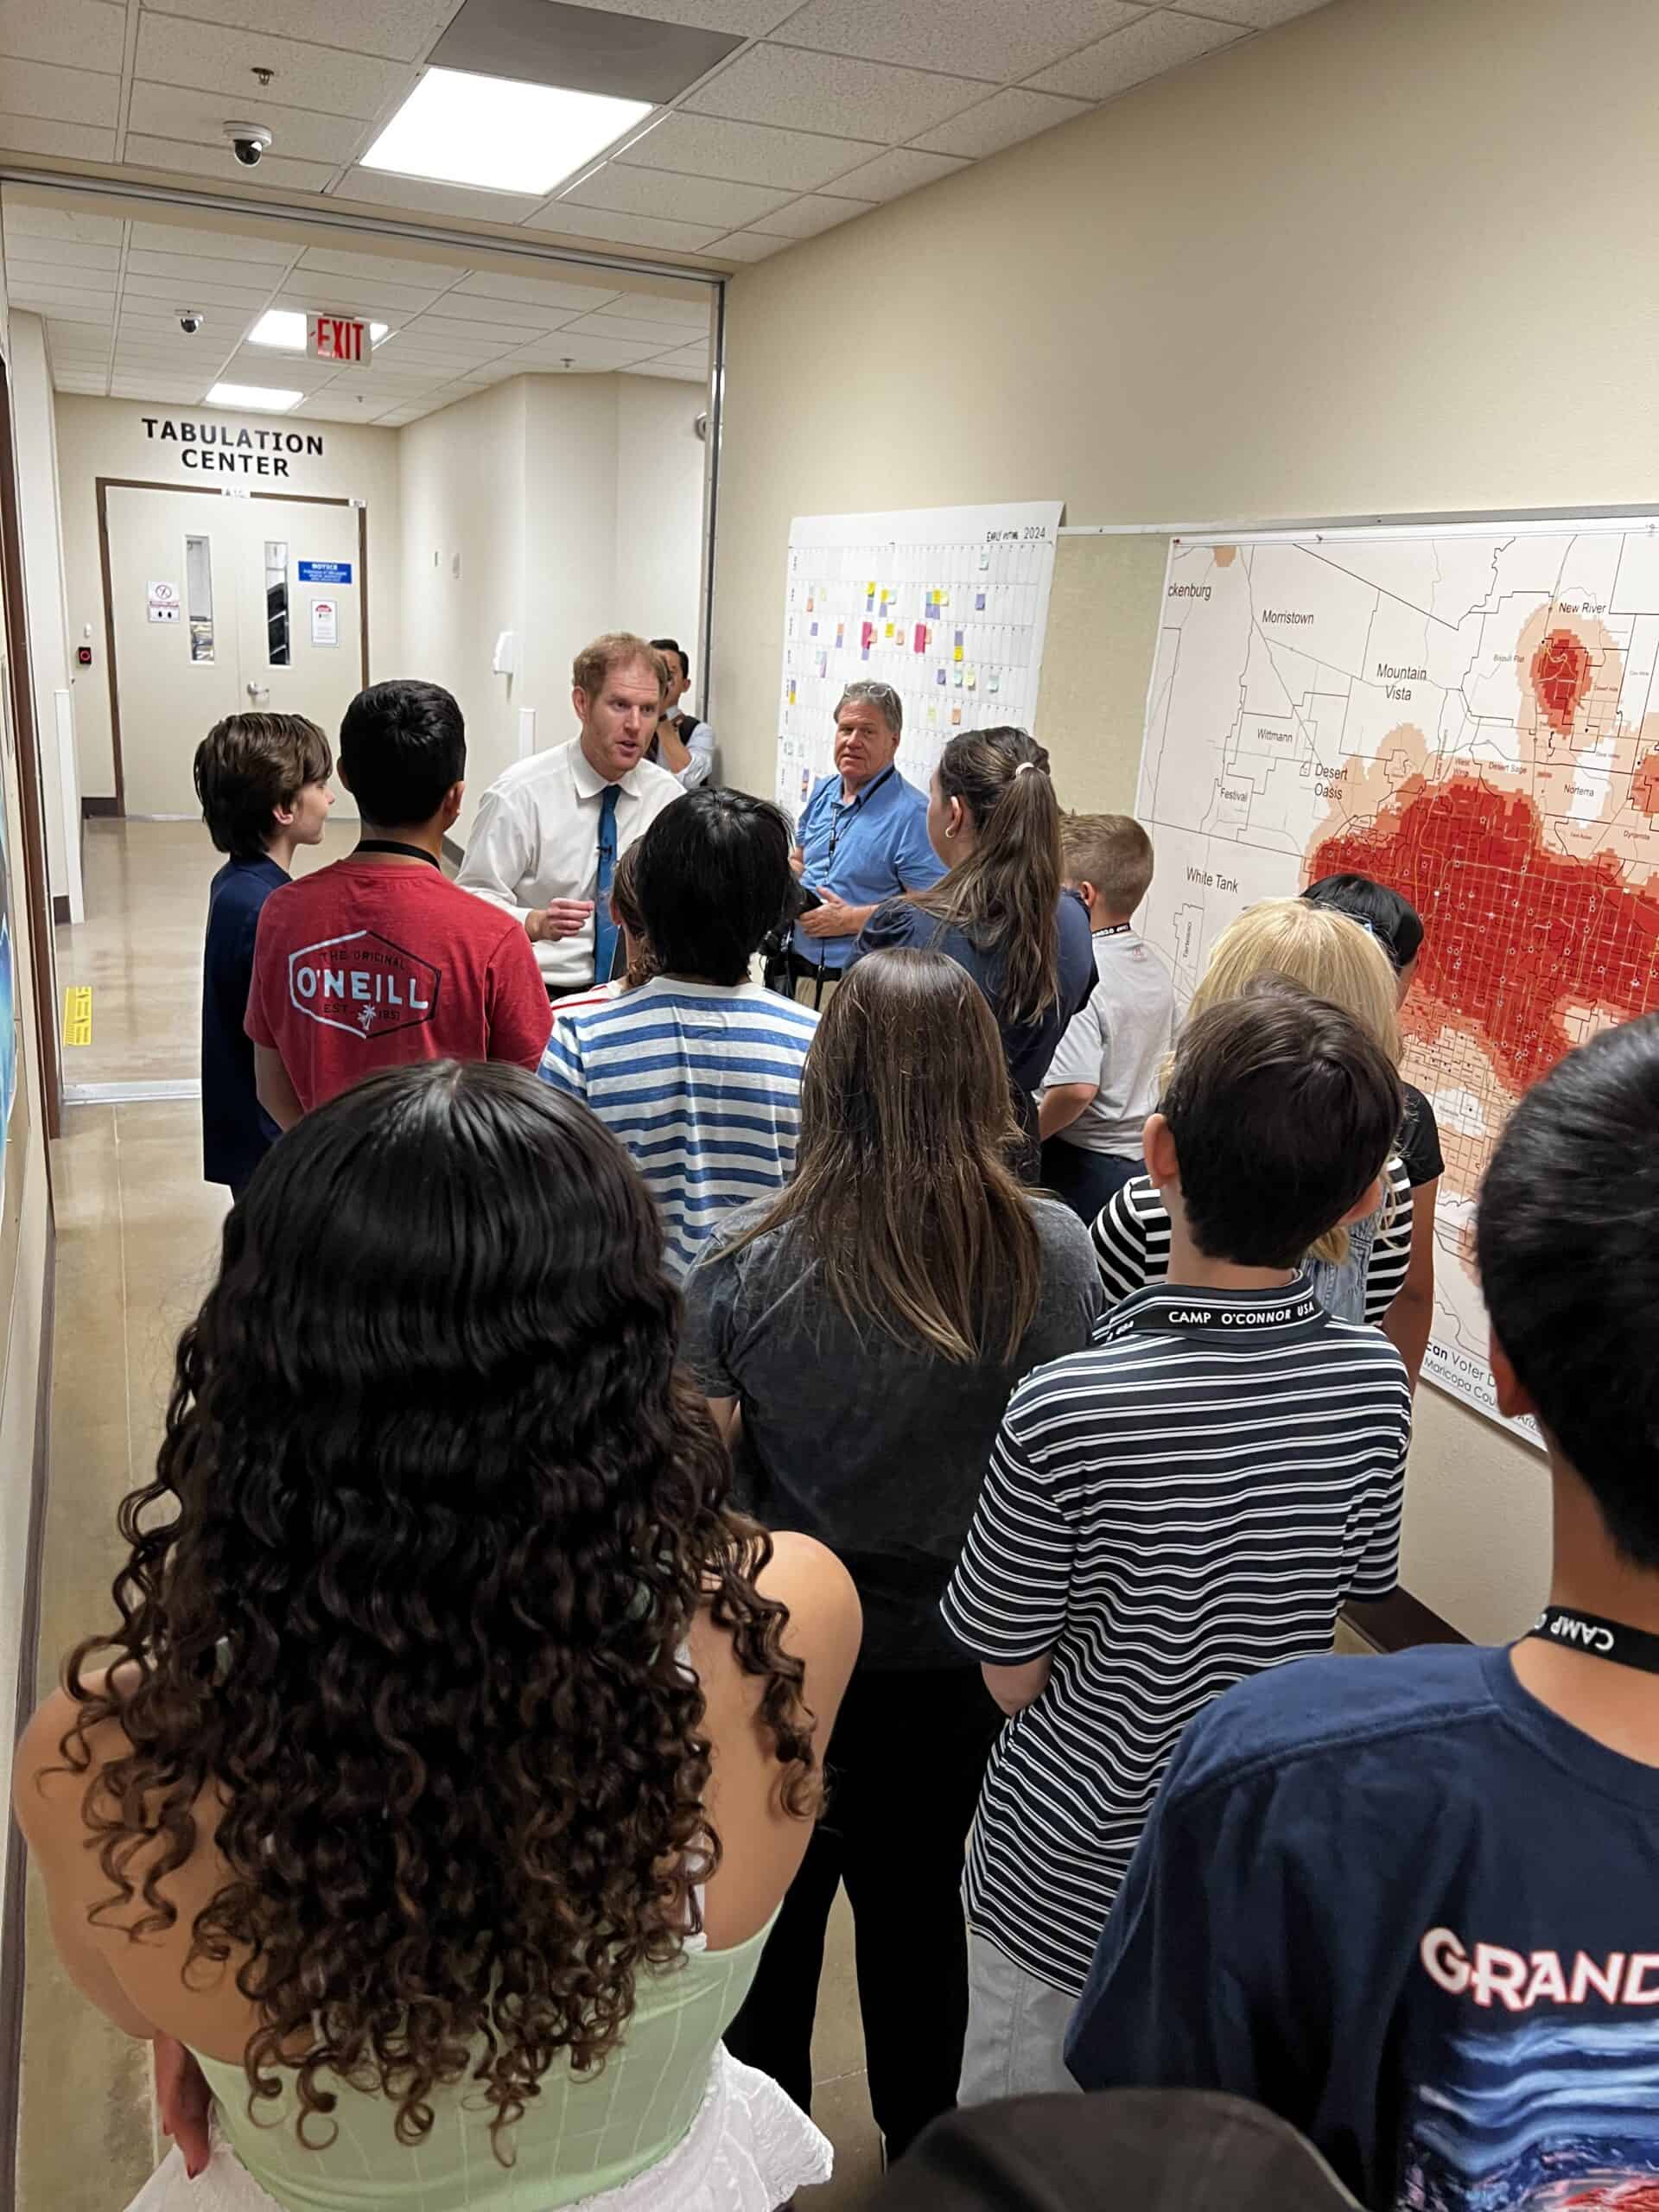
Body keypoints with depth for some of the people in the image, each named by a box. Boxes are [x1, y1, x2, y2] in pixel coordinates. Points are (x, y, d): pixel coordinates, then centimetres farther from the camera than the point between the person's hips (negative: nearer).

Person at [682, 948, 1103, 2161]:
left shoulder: (744, 1262, -23)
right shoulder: (1056, 1253, -18)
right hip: (955, 1661, 2)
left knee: (772, 1913, 23)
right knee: (920, 1902, 26)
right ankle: (920, 2143, 50)